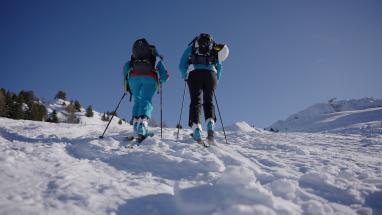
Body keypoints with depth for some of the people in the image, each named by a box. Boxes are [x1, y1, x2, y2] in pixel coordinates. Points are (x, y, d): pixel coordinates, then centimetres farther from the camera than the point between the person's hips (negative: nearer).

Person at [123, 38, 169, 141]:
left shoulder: (134, 60, 38)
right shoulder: (157, 59, 33)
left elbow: (126, 66, 20)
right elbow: (165, 75, 24)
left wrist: (126, 83, 23)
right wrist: (160, 82, 44)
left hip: (134, 77, 2)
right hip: (150, 78, -2)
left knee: (137, 101, 14)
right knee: (146, 101, -12)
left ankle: (135, 120, -8)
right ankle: (143, 119, -39)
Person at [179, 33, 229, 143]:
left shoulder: (190, 47, 25)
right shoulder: (215, 49, 29)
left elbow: (182, 66, 18)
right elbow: (219, 68, 25)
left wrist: (185, 77, 33)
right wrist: (215, 80, 36)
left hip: (194, 73, -1)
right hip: (210, 73, 1)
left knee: (195, 101, -3)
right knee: (209, 101, 6)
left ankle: (196, 126, -23)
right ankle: (210, 123, -20)